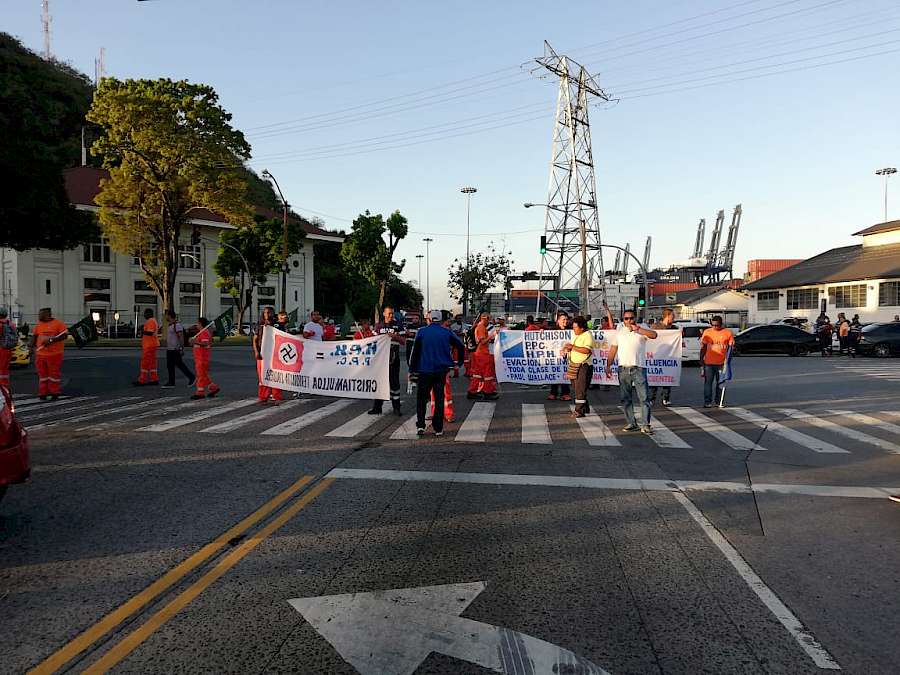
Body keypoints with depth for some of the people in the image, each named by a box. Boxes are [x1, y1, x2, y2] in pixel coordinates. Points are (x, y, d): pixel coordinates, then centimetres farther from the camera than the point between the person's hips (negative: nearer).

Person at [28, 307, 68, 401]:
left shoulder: (58, 323, -5)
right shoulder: (39, 325, 12)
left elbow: (65, 335, -12)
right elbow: (34, 336, 16)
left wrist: (51, 340, -20)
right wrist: (31, 347, 5)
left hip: (55, 354, -5)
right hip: (40, 354, 5)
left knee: (54, 374, 2)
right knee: (42, 374, 8)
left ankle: (54, 393, 11)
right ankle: (43, 393, 16)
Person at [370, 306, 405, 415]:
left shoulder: (398, 325, 4)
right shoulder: (378, 326, 10)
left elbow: (403, 341, 0)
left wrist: (395, 336, -16)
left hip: (393, 357, -2)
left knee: (394, 382, 2)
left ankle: (396, 407, 9)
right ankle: (377, 407, 10)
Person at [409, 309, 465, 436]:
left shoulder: (421, 332, -2)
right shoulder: (447, 332, 2)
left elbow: (415, 351, -1)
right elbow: (460, 345, 2)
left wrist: (412, 369, 4)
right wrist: (459, 362, 13)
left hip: (424, 370, -1)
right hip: (441, 370, 1)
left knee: (421, 398, 11)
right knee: (439, 398, 8)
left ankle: (420, 425, 2)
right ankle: (438, 428, 8)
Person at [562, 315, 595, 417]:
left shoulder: (588, 335, -10)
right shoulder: (576, 335, 18)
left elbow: (587, 350, -23)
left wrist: (573, 347, -22)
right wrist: (567, 348, 7)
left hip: (584, 366, -9)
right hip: (575, 365, 9)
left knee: (580, 389, -9)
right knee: (578, 389, 12)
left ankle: (579, 410, -7)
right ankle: (585, 408, 22)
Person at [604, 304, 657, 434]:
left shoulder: (642, 329, 4)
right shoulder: (619, 331, 14)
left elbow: (654, 335, -16)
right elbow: (613, 349, 16)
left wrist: (637, 329, -20)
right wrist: (608, 366, 9)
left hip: (639, 367, -3)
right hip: (623, 368, 3)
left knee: (644, 397, -6)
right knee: (626, 398, 7)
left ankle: (645, 424, -3)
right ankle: (631, 423, 16)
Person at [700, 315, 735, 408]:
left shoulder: (728, 333, 1)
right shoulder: (707, 332, 5)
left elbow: (730, 348, 3)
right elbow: (703, 348, 8)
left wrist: (728, 360, -7)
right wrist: (701, 361, 4)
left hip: (721, 363, 0)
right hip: (708, 362, 1)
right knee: (708, 382, 1)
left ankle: (720, 401, 16)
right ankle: (707, 402, 6)